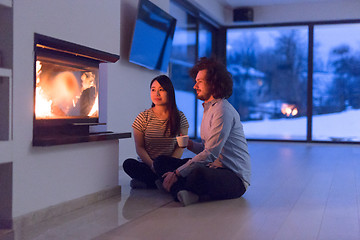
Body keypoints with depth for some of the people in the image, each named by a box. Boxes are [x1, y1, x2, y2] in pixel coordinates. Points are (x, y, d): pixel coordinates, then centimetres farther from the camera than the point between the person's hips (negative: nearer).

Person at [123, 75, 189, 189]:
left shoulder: (180, 117, 4)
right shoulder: (143, 117, 2)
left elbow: (181, 146, 1)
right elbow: (139, 147, -1)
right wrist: (152, 165, -19)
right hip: (147, 165, 0)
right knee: (128, 164, -30)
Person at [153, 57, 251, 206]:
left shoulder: (222, 110, -14)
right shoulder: (209, 108, 19)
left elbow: (210, 154, -20)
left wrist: (178, 173, -19)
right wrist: (191, 145, 3)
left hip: (235, 177, -10)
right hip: (213, 169, 10)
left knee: (198, 174, -43)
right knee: (161, 162, 1)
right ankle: (184, 192, -25)